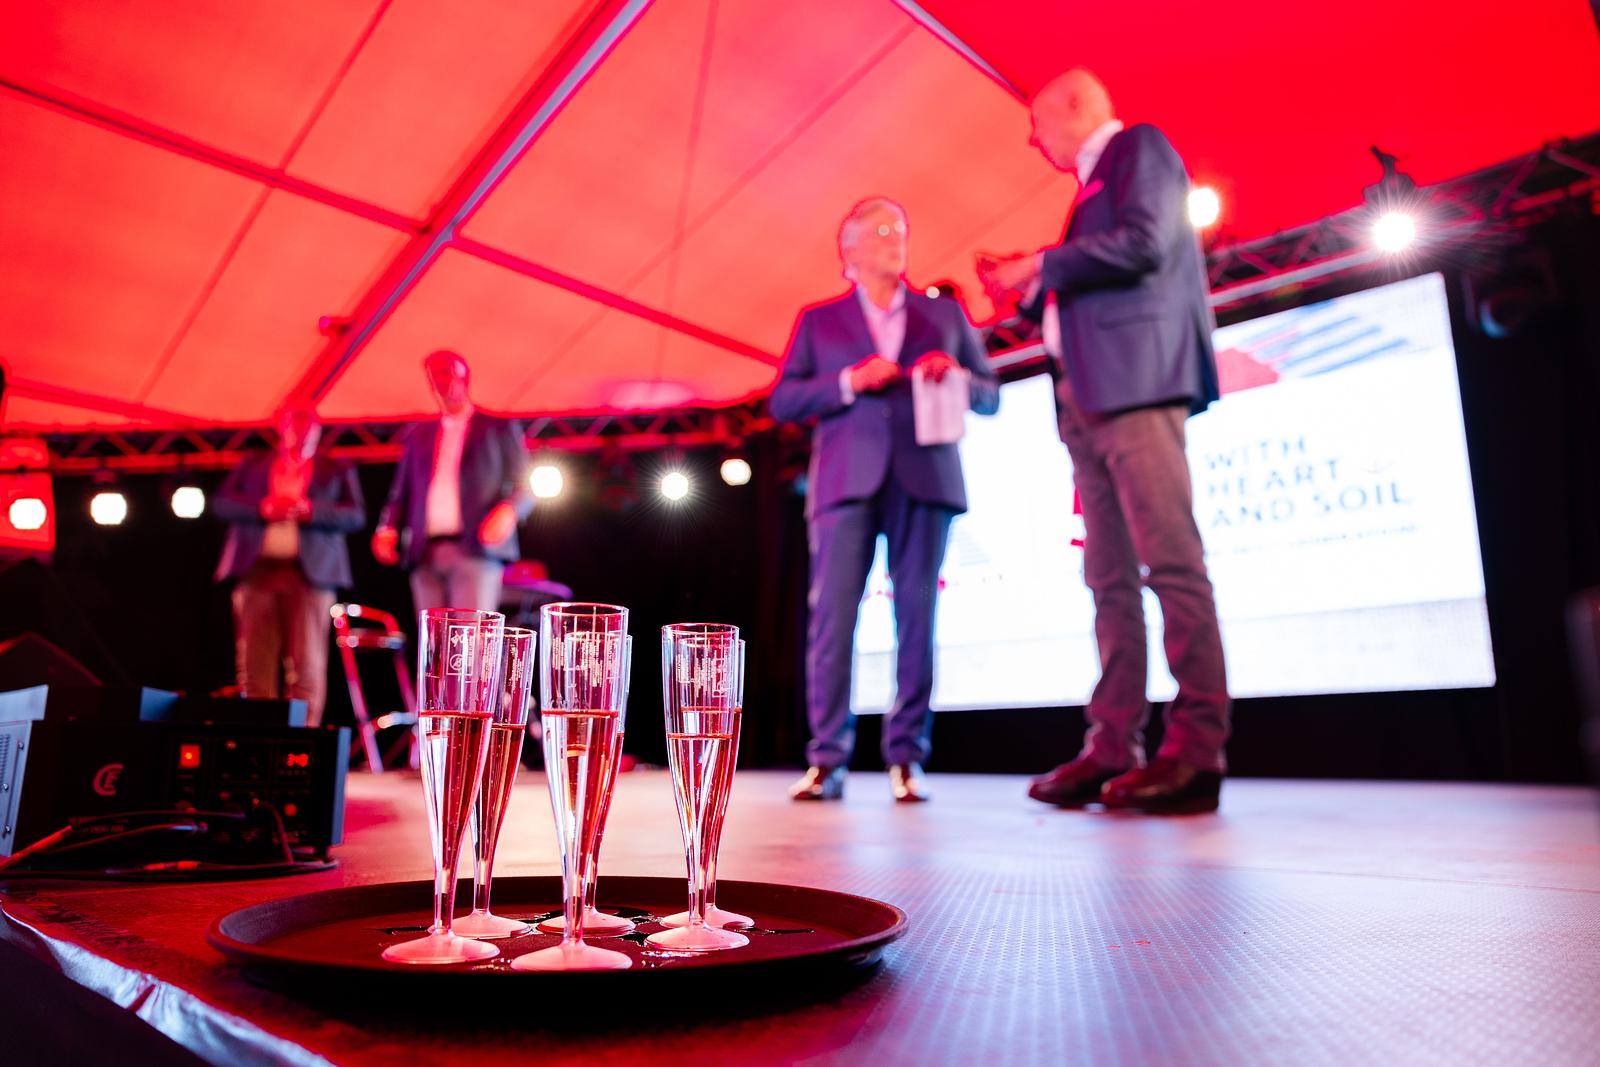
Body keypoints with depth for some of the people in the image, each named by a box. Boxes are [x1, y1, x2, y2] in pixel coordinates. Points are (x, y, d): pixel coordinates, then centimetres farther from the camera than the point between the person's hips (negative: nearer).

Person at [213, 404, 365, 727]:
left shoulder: (337, 469, 14)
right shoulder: (252, 465, 20)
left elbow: (356, 515, 3)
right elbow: (221, 503, 10)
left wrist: (309, 510, -11)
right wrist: (262, 508, -7)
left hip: (311, 573, -2)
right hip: (258, 569, 2)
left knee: (306, 666, -8)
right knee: (255, 665, 0)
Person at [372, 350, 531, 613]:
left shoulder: (499, 427, 12)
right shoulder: (418, 434, 23)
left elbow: (523, 488, 6)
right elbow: (401, 493, 21)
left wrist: (508, 512, -16)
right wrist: (388, 528, 2)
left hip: (477, 549, -4)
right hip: (425, 554, 4)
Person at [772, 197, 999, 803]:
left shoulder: (945, 313, 21)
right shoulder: (819, 320, 17)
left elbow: (991, 397, 17)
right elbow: (782, 401, 7)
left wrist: (958, 376, -5)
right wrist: (849, 382, -8)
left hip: (924, 480, 1)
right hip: (848, 479, -1)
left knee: (916, 616, -4)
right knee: (832, 613, -8)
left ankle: (906, 758, 3)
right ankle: (827, 759, -3)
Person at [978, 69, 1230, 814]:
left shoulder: (1140, 145, 7)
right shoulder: (1093, 187, 31)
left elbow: (1145, 243, -11)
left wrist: (1037, 265, -5)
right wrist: (1029, 292, 16)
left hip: (1137, 382, -9)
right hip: (1088, 397, 9)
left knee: (1170, 560, -14)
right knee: (1109, 576, 1)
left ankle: (1196, 750, -13)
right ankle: (1114, 746, 0)